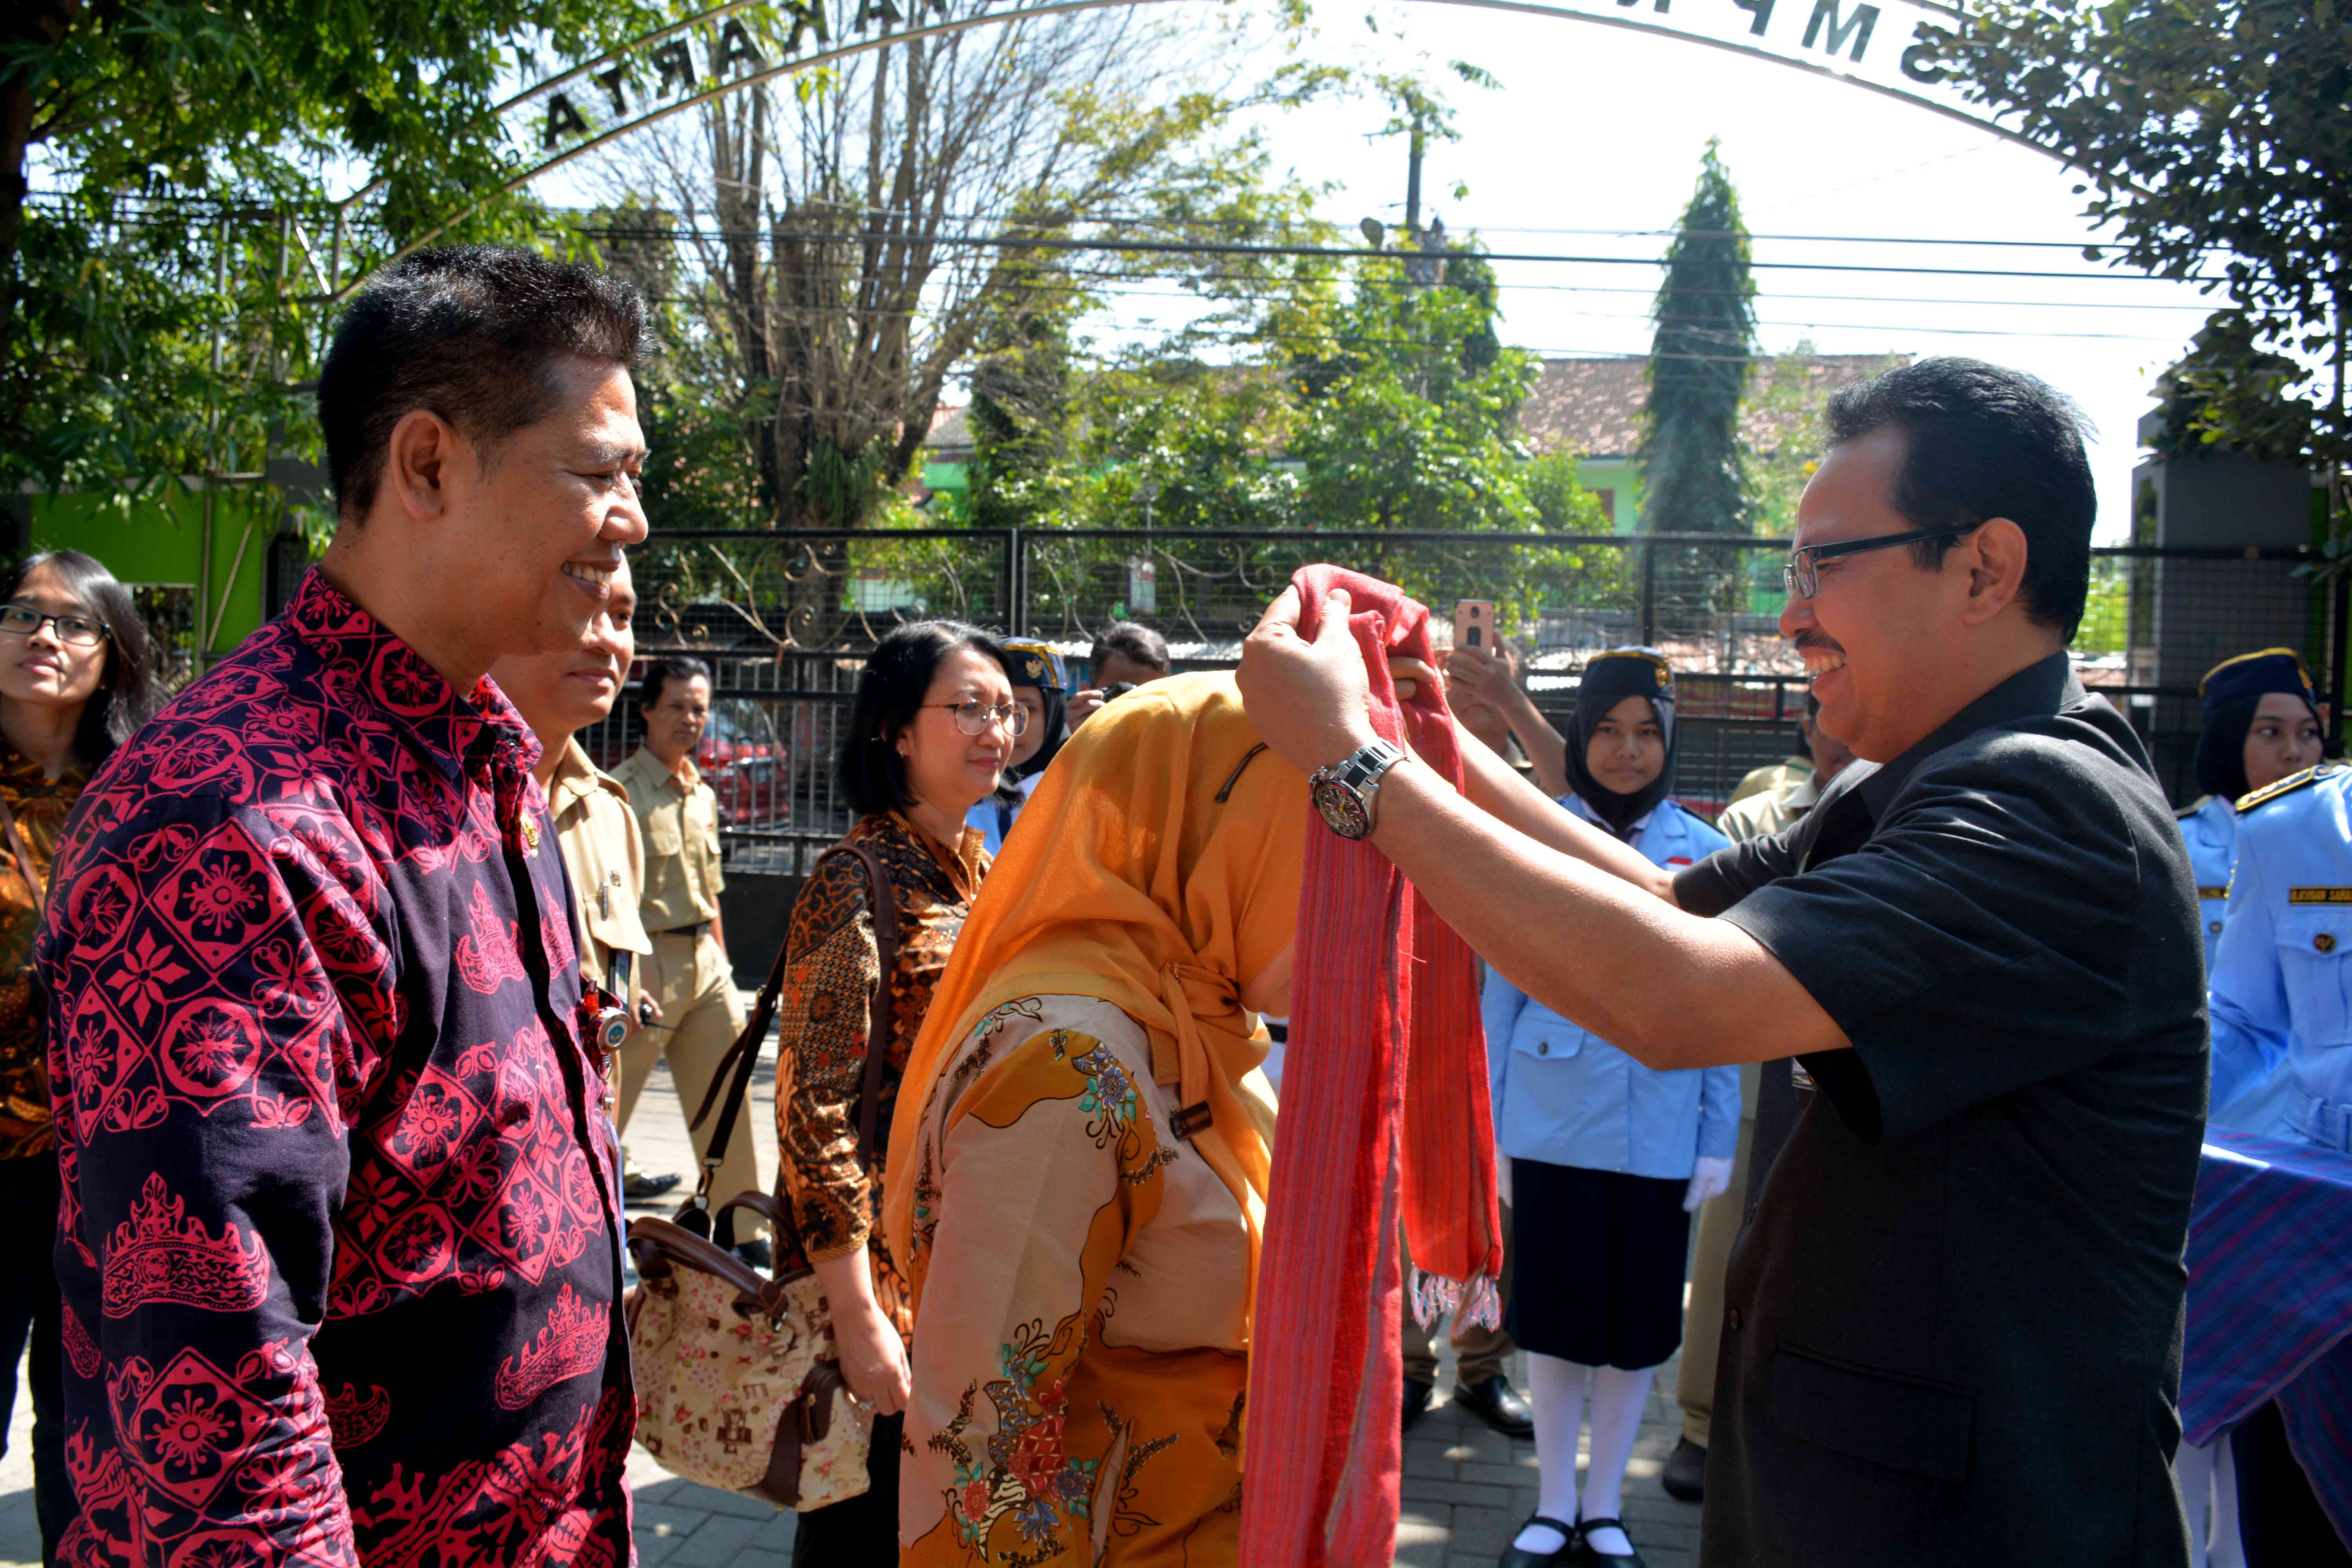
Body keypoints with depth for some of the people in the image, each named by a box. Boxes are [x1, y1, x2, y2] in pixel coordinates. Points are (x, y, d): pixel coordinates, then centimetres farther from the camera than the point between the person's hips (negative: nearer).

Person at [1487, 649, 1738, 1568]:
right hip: (1551, 1127, -1)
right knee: (1553, 1320, 9)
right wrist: (1487, 1126, 0)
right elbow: (1502, 992, 2)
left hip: (1660, 1137, 1)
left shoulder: (1706, 854, 2)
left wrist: (1719, 1141, 1)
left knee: (1638, 1329, 11)